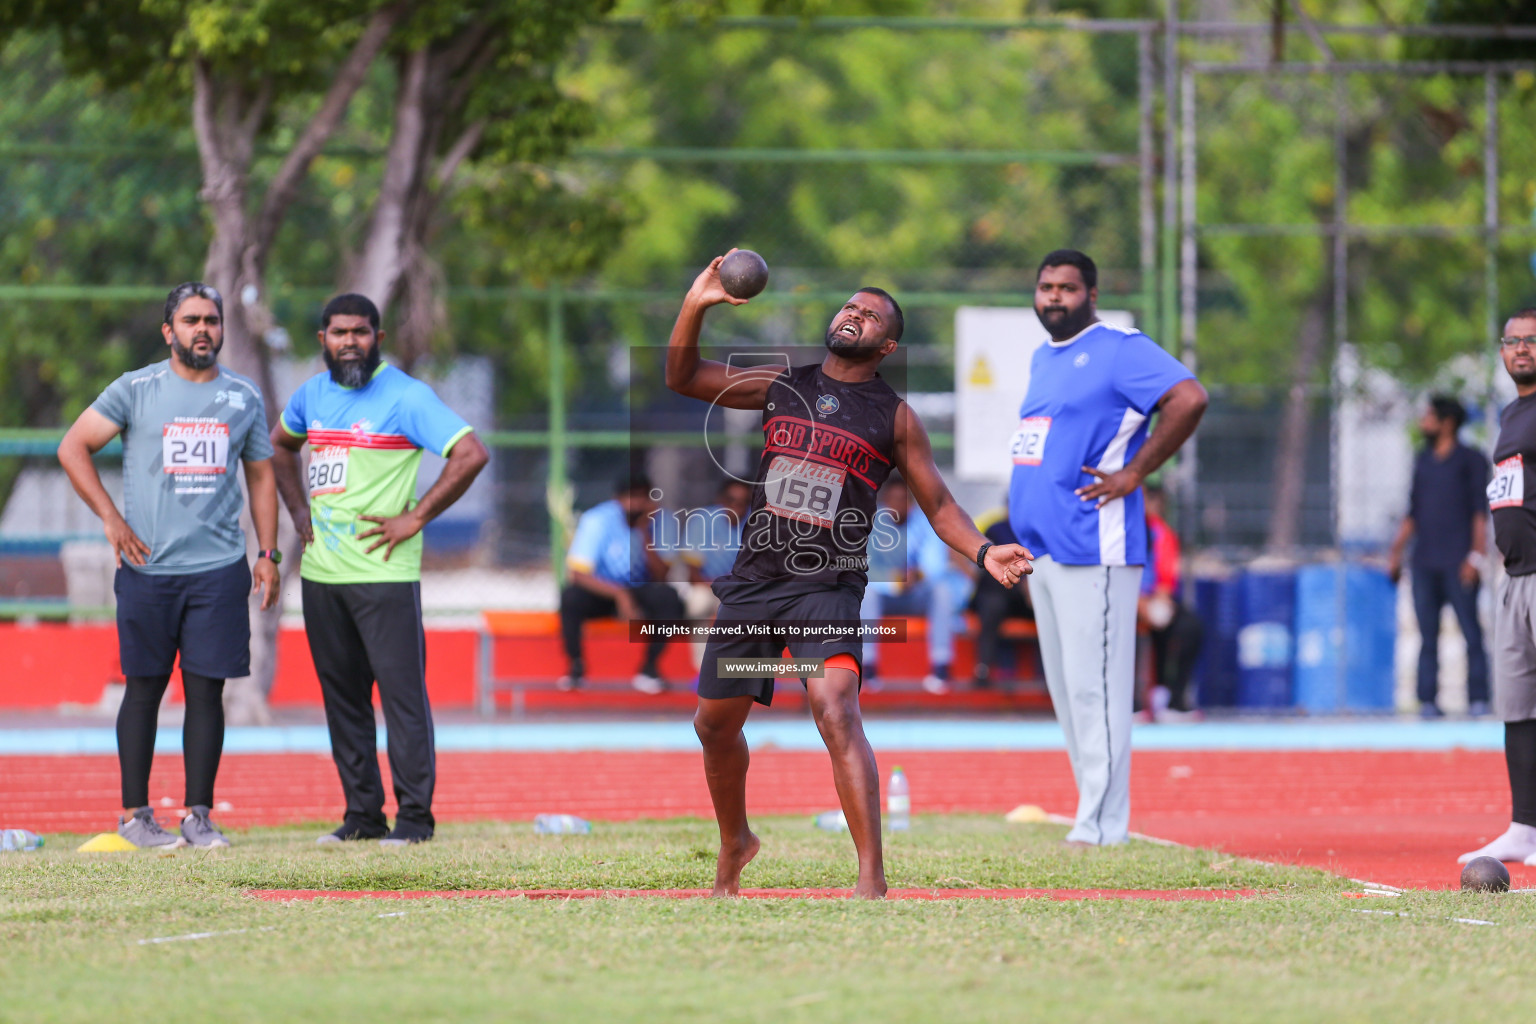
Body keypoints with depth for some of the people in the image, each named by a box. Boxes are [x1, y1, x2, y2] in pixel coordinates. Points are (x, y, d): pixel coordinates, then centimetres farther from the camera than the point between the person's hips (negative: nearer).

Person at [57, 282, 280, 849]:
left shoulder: (244, 397, 10)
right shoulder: (135, 390, 1)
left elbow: (261, 475, 18)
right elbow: (73, 448, 3)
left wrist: (268, 554, 9)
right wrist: (111, 519, -5)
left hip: (219, 568, 2)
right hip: (148, 567, -2)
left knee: (207, 690, 0)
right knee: (144, 689, 2)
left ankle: (198, 815, 5)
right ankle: (134, 813, 9)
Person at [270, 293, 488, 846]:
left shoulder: (405, 396, -7)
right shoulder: (312, 395, 12)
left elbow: (472, 453, -14)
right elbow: (280, 444, 33)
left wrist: (415, 518, -13)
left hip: (383, 571, -6)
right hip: (320, 571, 6)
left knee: (401, 692, -7)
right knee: (341, 696, 8)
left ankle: (414, 816, -4)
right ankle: (363, 815, 14)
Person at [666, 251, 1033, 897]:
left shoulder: (894, 418, 2)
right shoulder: (781, 387, 10)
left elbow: (938, 504, 5)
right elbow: (682, 378, 14)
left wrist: (984, 552, -13)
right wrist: (695, 306, -2)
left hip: (826, 585, -4)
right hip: (753, 578, 5)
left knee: (836, 714, -25)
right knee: (715, 723, 13)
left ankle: (872, 880, -28)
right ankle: (735, 843, 40)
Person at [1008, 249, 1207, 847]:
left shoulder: (1118, 351, -8)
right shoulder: (1042, 360, 19)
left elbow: (1189, 399, -21)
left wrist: (1133, 474, -17)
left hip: (1092, 551, -9)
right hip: (1042, 551, 9)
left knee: (1093, 688, -10)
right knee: (1066, 693, 10)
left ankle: (1101, 828, -9)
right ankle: (1094, 815, 16)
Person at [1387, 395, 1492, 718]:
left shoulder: (1471, 460, 4)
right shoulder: (1423, 461, 19)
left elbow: (1480, 510, -1)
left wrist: (1477, 555, -10)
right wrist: (1396, 552, 15)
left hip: (1457, 563, -5)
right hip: (1425, 563, 5)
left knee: (1471, 632, -9)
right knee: (1427, 635, 1)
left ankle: (1478, 700, -9)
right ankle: (1428, 701, 1)